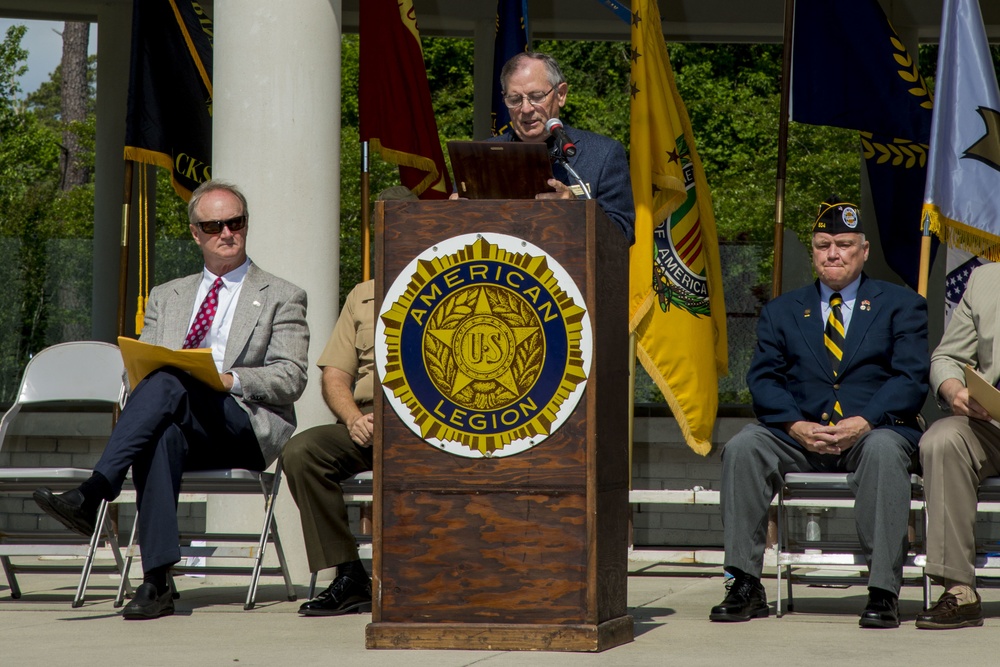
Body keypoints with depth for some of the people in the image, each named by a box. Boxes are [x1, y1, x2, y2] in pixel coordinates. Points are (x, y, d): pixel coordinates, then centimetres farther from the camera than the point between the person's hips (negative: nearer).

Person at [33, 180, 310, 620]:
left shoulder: (281, 298, 15)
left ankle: (91, 497, -46)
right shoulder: (167, 297, 28)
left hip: (247, 427, -3)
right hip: (176, 425, 3)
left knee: (166, 385, -33)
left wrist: (232, 380, -15)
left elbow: (291, 379, 2)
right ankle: (156, 583, -45)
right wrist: (141, 373, -6)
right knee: (161, 437, -37)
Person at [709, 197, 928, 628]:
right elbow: (763, 380, 6)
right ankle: (745, 587, -24)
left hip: (872, 429, -2)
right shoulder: (781, 312, 18)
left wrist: (863, 423, -19)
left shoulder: (901, 306, 11)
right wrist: (797, 426, -15)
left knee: (884, 451, -37)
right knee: (742, 448, -26)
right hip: (799, 434, 2)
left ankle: (883, 592, -35)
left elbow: (911, 379, -2)